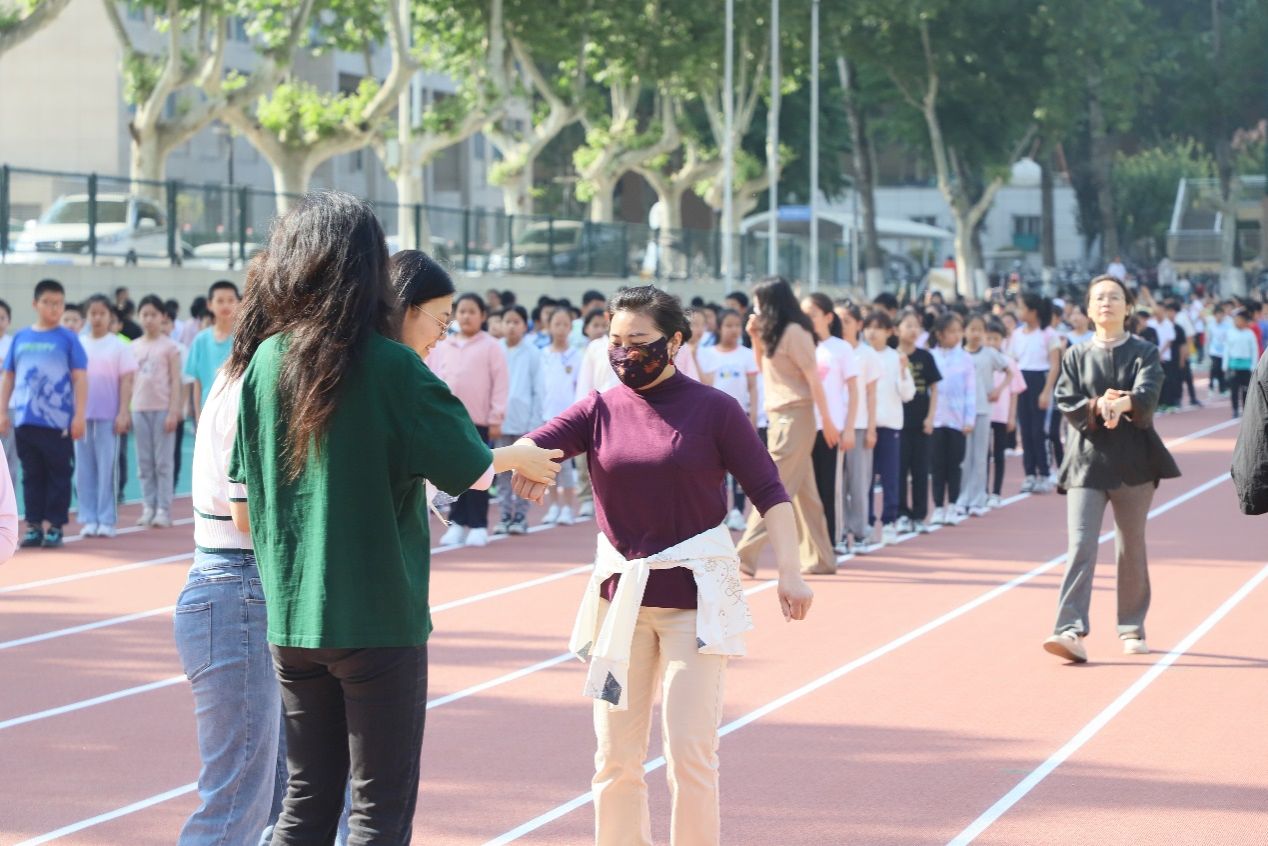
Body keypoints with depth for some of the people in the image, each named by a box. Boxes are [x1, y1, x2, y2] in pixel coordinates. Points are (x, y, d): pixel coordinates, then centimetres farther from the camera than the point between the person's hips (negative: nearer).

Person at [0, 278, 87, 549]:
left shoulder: (68, 339, -1)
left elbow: (80, 378, -3)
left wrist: (79, 416, -8)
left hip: (58, 422, -3)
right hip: (25, 420, 3)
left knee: (58, 475, 2)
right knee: (32, 475, 8)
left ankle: (54, 526, 8)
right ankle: (34, 525, 14)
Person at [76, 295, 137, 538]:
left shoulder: (119, 346, 1)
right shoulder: (78, 345, 8)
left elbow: (126, 381, -1)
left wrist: (123, 413, -8)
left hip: (108, 416, -3)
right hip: (82, 414, 3)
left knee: (107, 468, -3)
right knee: (84, 468, 3)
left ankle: (106, 520, 0)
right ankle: (89, 519, 8)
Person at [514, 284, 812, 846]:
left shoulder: (713, 410, -5)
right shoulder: (601, 409, 3)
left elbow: (768, 493, -3)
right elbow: (530, 447, -11)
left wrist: (788, 572, -13)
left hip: (696, 594, -3)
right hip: (620, 591, 4)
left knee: (690, 755, -6)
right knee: (615, 759, 7)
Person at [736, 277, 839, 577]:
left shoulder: (794, 332, -13)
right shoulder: (775, 332, 14)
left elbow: (814, 377, -14)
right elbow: (764, 369, 22)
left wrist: (827, 421, -15)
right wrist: (756, 337, 8)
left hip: (794, 417, -9)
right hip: (781, 417, 10)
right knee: (803, 492, 10)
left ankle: (745, 557, -12)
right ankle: (820, 558, 14)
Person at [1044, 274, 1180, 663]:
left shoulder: (1144, 352, 5)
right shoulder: (1075, 356, 10)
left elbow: (1147, 394, -14)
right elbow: (1066, 402, -2)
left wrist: (1119, 405, -34)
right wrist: (1098, 407, -21)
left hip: (1133, 461, 0)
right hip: (1087, 460, 0)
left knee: (1131, 548, 8)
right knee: (1081, 546, -12)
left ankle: (1132, 629, 21)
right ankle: (1071, 631, -21)